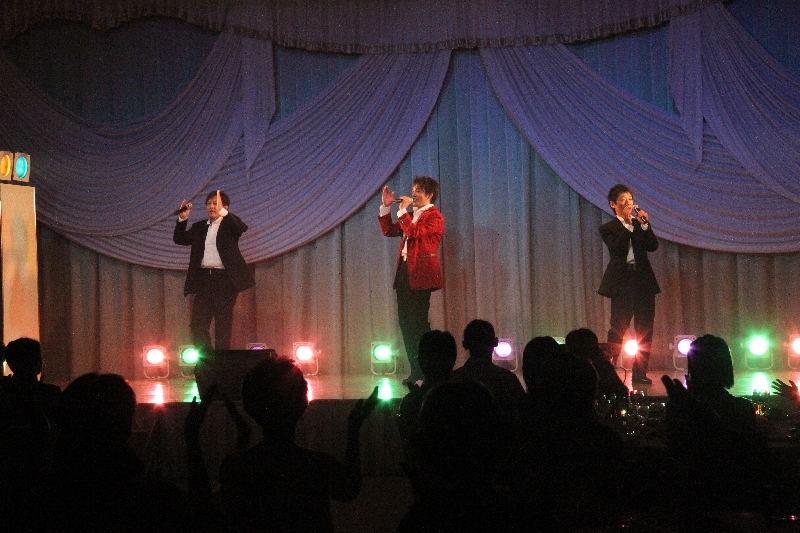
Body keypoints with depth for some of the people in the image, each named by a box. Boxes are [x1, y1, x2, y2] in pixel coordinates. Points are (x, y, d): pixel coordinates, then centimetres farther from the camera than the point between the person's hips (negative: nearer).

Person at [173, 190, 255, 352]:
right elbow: (180, 239, 12)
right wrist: (183, 219, -2)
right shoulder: (199, 227, 18)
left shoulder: (230, 224, 5)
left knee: (223, 324, -1)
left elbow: (242, 228, -17)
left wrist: (222, 212, -25)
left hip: (224, 279, -4)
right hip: (203, 278, 5)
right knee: (197, 324, -1)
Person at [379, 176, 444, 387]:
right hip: (404, 273, 9)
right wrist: (386, 207, 12)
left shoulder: (434, 216, -6)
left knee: (418, 322, -8)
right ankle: (416, 370, 13)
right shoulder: (411, 216, 21)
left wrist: (403, 210, -15)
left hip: (420, 274, -9)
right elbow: (389, 230, 20)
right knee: (406, 322, 8)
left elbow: (414, 232, -20)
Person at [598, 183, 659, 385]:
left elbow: (653, 246, 3)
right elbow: (616, 248, -14)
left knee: (644, 330, 2)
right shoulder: (608, 228, 5)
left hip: (643, 280, 4)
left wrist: (644, 225, -8)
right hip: (622, 281, -4)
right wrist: (628, 224, -15)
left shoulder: (641, 224, 16)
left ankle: (640, 373, 8)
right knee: (618, 328, -8)